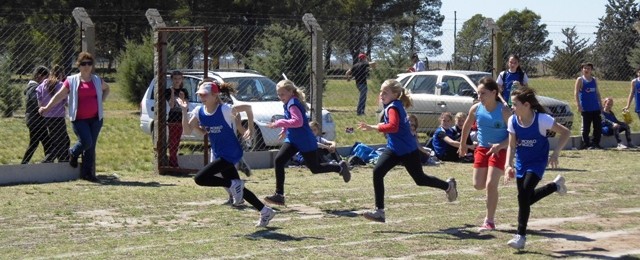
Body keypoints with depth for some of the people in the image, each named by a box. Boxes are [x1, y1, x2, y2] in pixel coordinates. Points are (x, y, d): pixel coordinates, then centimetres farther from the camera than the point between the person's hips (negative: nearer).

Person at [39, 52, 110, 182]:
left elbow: (106, 88, 29)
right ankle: (73, 153, 17)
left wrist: (101, 100, 13)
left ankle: (87, 173, 9)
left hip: (95, 118, 3)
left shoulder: (97, 80, 9)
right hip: (79, 119, -3)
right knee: (86, 142, -16)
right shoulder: (71, 81, -1)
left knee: (91, 146, 2)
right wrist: (47, 107, -10)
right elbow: (59, 95, -1)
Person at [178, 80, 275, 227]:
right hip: (219, 154, 8)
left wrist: (251, 128, -2)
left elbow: (247, 107, -6)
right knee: (238, 189, 12)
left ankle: (233, 185, -4)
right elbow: (187, 131, -5)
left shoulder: (225, 109, -17)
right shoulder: (199, 111, 0)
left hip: (231, 153, -8)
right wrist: (184, 111, -14)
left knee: (200, 178, -19)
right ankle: (266, 212, 24)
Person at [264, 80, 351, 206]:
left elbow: (298, 121, -33)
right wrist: (285, 130, 21)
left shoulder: (293, 104, -19)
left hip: (305, 141, -9)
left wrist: (279, 123, -30)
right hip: (292, 140, 9)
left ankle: (340, 167, 31)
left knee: (315, 168, 6)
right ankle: (279, 195, -9)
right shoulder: (288, 104, 10)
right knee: (279, 160, -9)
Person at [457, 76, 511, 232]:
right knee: (478, 185, 6)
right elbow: (467, 126, 12)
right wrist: (463, 145, 21)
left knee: (491, 185, -14)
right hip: (482, 149, 5)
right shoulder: (476, 109, -7)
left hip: (498, 150, -5)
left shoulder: (504, 111, -19)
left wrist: (500, 145, -30)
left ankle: (490, 221, -3)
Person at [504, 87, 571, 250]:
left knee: (524, 196, -19)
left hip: (538, 162, -5)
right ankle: (556, 185, 37)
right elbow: (512, 146, -2)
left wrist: (555, 153, -20)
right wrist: (508, 165, -16)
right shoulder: (512, 121, -11)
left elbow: (565, 133, -13)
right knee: (526, 198, 11)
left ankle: (521, 235, -8)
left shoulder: (542, 119, -23)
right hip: (521, 162, 5)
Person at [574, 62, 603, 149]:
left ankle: (596, 143, 13)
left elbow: (597, 92, 18)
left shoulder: (594, 80, 13)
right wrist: (578, 105, -15)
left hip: (595, 107, 5)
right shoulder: (580, 80, -2)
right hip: (586, 109, -5)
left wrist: (600, 104, 14)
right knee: (586, 128, -1)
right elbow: (576, 93, -6)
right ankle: (586, 144, 7)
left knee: (598, 126, 4)